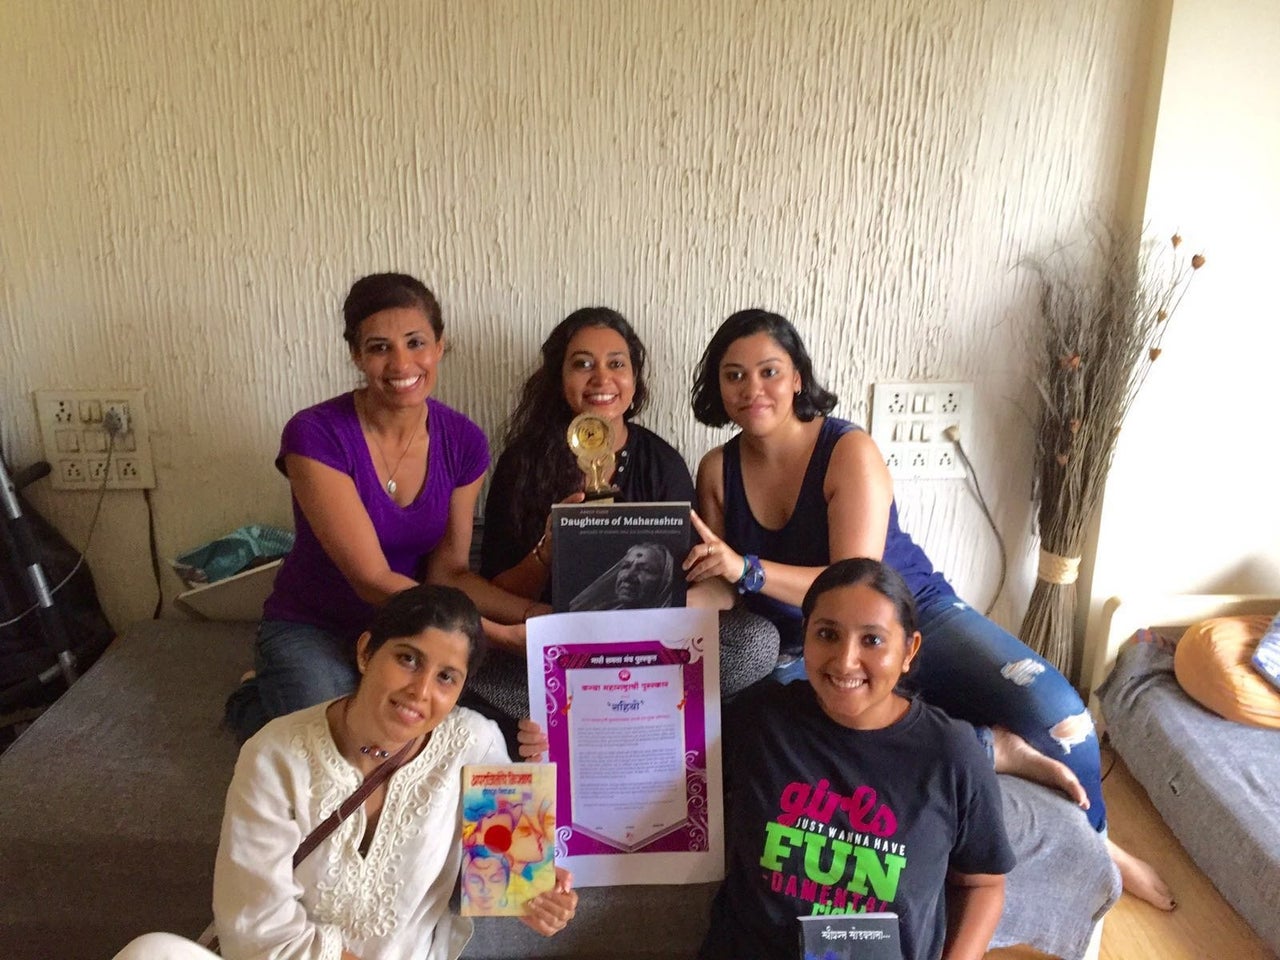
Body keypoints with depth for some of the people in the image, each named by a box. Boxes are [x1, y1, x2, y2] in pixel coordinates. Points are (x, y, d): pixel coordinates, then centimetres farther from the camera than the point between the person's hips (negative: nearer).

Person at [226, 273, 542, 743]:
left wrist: (532, 612, -22)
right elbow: (373, 580, -25)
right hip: (312, 632, -4)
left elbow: (448, 572, -4)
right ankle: (256, 701, 10)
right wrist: (501, 634, -28)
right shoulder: (316, 436, -22)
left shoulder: (463, 442, -8)